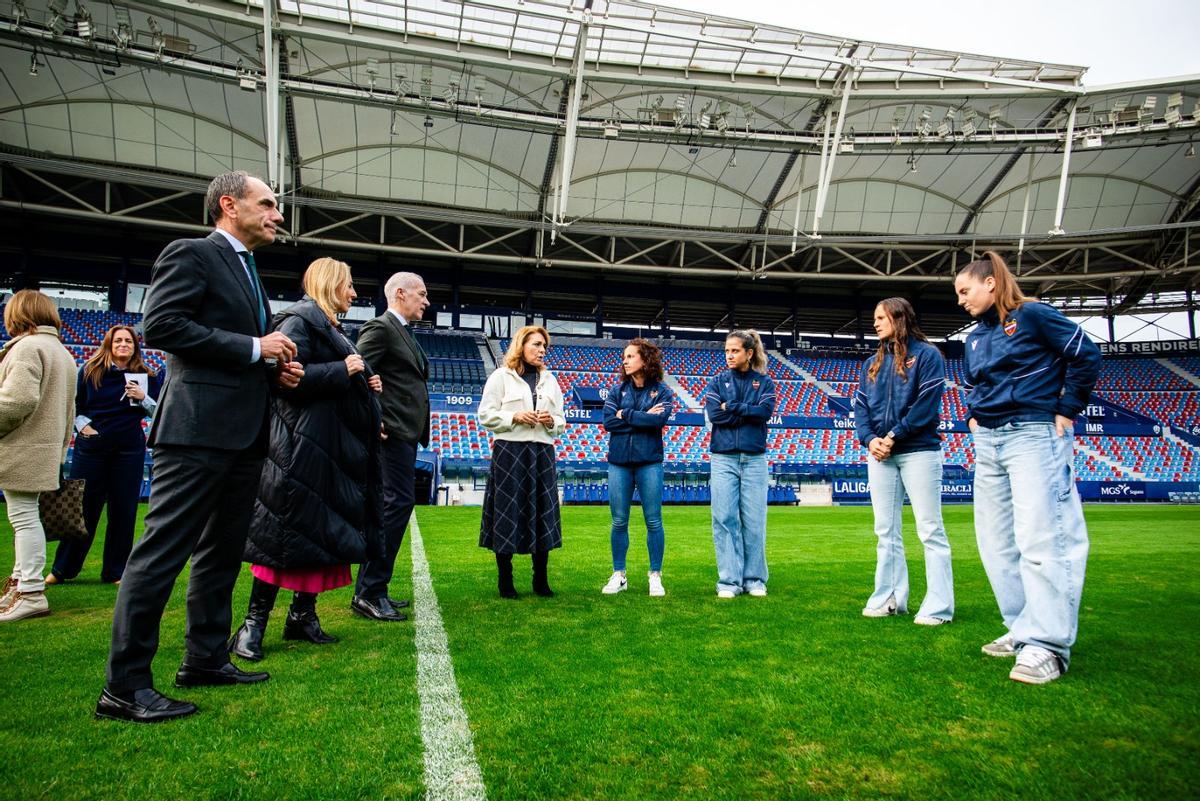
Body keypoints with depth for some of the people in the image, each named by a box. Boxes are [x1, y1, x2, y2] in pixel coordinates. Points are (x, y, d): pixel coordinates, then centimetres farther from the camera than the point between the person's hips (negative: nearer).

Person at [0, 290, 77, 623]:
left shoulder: (27, 347, -12)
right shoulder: (64, 353, 20)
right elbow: (68, 409, 23)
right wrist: (60, 449, 26)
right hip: (46, 450, 9)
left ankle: (31, 594, -3)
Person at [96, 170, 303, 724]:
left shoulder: (248, 272, 23)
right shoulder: (191, 254, -4)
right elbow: (162, 324, -16)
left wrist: (276, 369, 9)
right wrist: (254, 348, -15)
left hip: (243, 434, 10)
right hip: (198, 429, -9)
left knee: (222, 552, 14)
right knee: (163, 550, -6)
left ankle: (206, 660, 25)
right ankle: (125, 686, 2)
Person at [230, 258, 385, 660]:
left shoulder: (330, 328, 20)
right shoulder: (299, 320, -8)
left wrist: (365, 385, 9)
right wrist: (341, 370, -17)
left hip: (333, 450, 10)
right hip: (302, 446, -9)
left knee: (324, 533, 10)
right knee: (287, 534, -7)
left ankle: (303, 615, 20)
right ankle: (253, 624, 3)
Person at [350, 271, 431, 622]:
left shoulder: (404, 333, 21)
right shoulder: (380, 328, -9)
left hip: (405, 434, 10)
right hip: (392, 432, -10)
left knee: (394, 505, 12)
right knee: (398, 503, -11)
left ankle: (373, 589, 20)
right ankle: (369, 593, -5)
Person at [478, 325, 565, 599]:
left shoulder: (549, 380, 16)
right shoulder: (500, 376, 2)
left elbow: (561, 422, 17)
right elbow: (486, 416, -2)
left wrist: (551, 421, -4)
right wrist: (515, 417, -13)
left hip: (542, 453, 4)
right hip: (509, 452, -4)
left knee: (542, 514, 5)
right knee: (508, 514, -1)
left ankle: (541, 581, 16)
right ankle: (505, 581, 11)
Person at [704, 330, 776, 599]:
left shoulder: (764, 381, 8)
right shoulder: (718, 381, 8)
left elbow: (766, 411, -9)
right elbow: (713, 414, -7)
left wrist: (731, 407, -8)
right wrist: (748, 412, -7)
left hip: (754, 459, 0)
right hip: (723, 458, 0)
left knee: (754, 521, 2)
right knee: (724, 519, -2)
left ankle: (754, 579, 14)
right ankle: (729, 580, 4)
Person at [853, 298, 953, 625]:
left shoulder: (926, 355, 0)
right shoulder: (872, 363, 18)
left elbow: (927, 403, -11)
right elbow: (860, 405, 10)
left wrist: (894, 436, -15)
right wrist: (869, 438, -8)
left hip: (918, 451, -6)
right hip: (880, 453, 6)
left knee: (930, 529, -3)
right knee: (886, 531, 9)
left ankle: (938, 606, 1)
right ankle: (889, 598, 17)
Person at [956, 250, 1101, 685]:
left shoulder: (1032, 315, -5)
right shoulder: (975, 337, 16)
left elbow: (1086, 355, -8)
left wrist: (1066, 411, -8)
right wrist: (973, 417, 13)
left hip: (1035, 435, -8)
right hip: (988, 442, 8)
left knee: (1040, 538, -12)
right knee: (996, 541, 8)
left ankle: (1047, 644, -8)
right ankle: (1021, 629, 19)